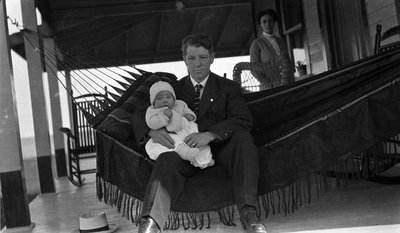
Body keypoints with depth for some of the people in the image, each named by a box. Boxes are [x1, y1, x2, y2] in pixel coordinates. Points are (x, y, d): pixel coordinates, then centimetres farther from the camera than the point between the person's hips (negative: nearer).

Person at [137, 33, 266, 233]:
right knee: (167, 160, -31)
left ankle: (248, 213, -38)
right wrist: (152, 129, -16)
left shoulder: (229, 87, 12)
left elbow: (243, 121, -6)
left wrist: (210, 134, -24)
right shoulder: (174, 89, 17)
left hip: (220, 148, 0)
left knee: (243, 138, -30)